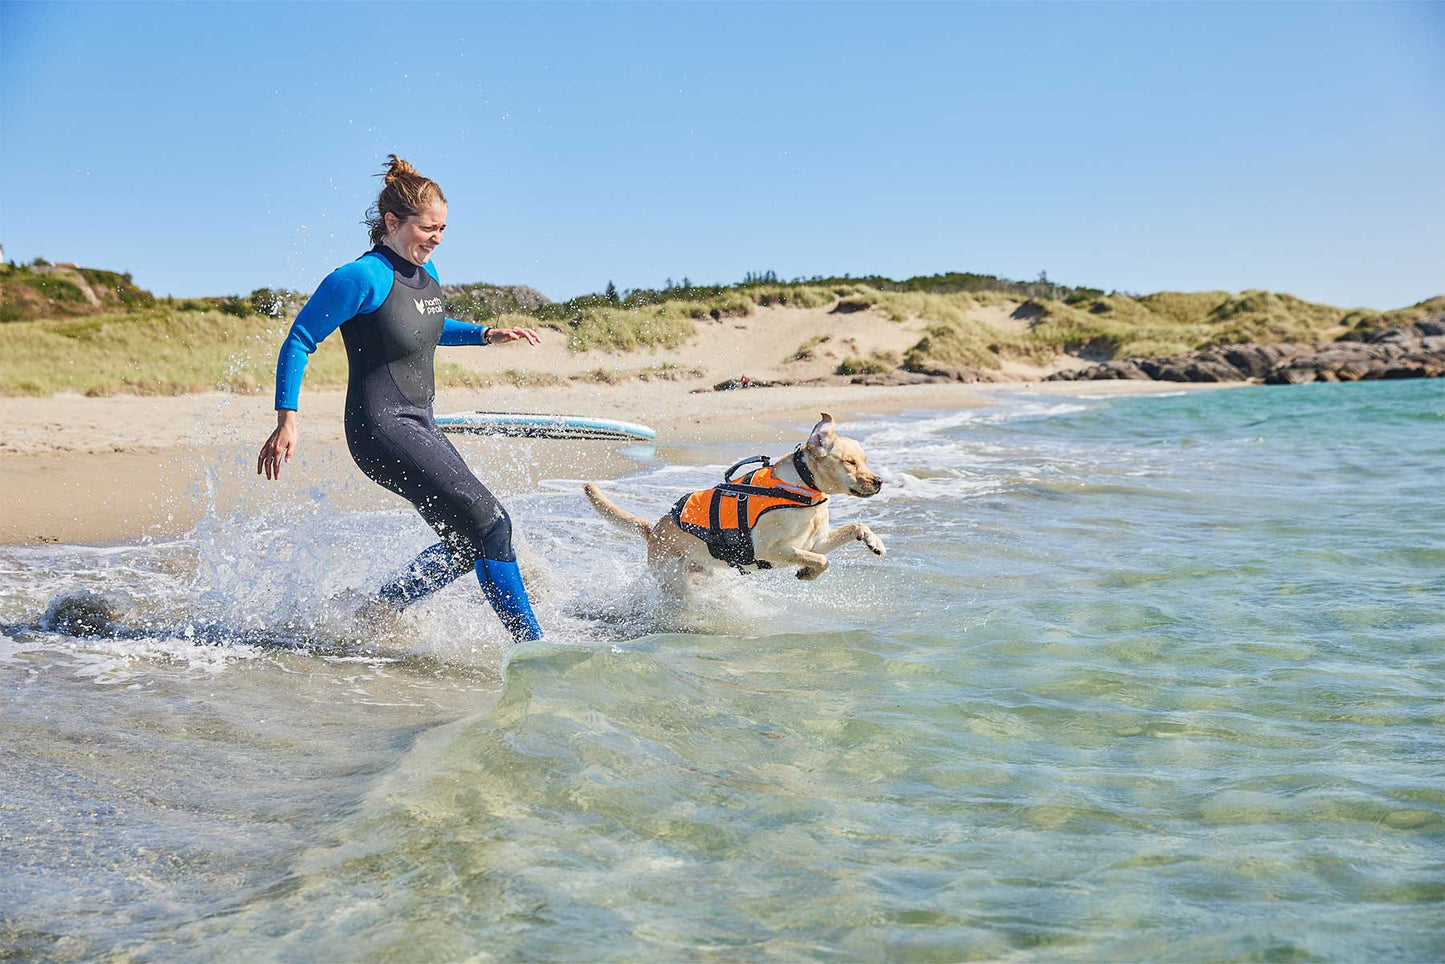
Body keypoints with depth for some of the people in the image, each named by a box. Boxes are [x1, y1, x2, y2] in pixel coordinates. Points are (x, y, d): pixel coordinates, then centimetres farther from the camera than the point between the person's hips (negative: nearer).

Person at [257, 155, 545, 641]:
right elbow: (299, 340, -12)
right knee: (490, 522, -17)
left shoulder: (425, 272, 9)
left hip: (420, 427, 10)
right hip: (380, 430, -10)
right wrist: (286, 421, -16)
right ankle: (530, 643, -12)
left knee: (468, 545, 12)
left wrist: (486, 334, 16)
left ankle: (378, 612, 24)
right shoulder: (362, 277, -16)